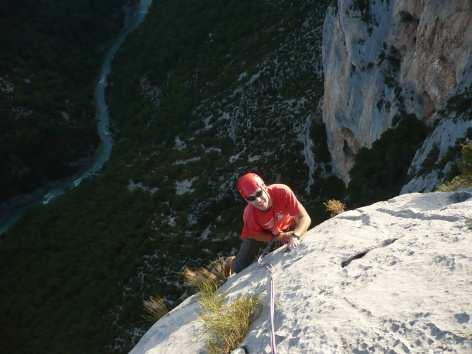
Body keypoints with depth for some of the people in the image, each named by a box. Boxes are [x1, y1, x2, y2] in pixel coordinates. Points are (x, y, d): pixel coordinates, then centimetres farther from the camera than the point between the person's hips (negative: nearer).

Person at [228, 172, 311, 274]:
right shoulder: (250, 215, -39)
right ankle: (232, 262, 39)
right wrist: (278, 237, -30)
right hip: (261, 233, -2)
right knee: (240, 269, -1)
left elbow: (304, 218, -38)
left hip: (286, 228, 2)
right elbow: (256, 235, -18)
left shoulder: (282, 192, -41)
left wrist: (295, 236, -54)